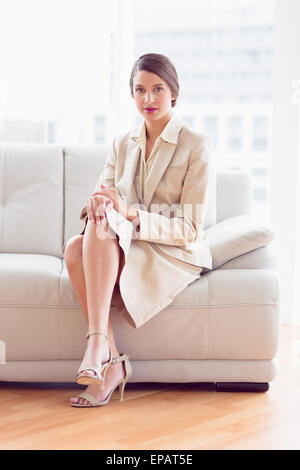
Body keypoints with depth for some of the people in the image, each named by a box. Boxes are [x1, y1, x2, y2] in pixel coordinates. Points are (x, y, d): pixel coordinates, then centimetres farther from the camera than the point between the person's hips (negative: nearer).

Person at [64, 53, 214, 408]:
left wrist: (129, 213, -24)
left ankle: (98, 341, -38)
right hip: (125, 250, 5)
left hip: (176, 255, -5)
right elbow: (100, 199, 6)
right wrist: (95, 205, -21)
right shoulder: (122, 145, 11)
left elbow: (190, 229, -11)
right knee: (75, 248, -29)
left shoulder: (197, 145, -6)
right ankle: (111, 362, -29)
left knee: (102, 228, -33)